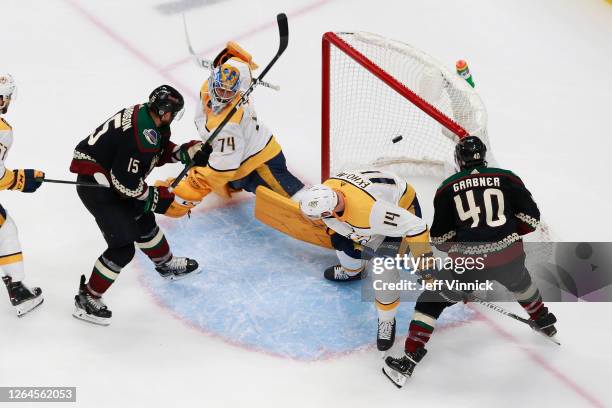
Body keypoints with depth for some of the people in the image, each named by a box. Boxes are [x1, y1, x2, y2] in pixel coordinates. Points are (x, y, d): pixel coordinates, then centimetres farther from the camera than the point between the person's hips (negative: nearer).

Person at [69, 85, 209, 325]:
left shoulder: (147, 117, 0)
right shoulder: (142, 136, -29)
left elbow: (159, 151, 16)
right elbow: (126, 182, -26)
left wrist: (189, 151, 3)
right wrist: (157, 198, -12)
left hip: (111, 178, 10)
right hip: (95, 185, -10)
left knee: (144, 220, 24)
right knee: (123, 247, -9)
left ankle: (166, 264, 47)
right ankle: (87, 299, 3)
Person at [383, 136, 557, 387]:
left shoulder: (447, 188, 6)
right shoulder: (507, 179, 7)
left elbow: (441, 238, 9)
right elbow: (530, 217, 8)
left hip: (468, 263, -2)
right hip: (509, 259, 2)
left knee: (431, 300, 14)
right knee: (519, 281, 37)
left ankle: (409, 360, 6)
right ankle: (544, 322, 55)